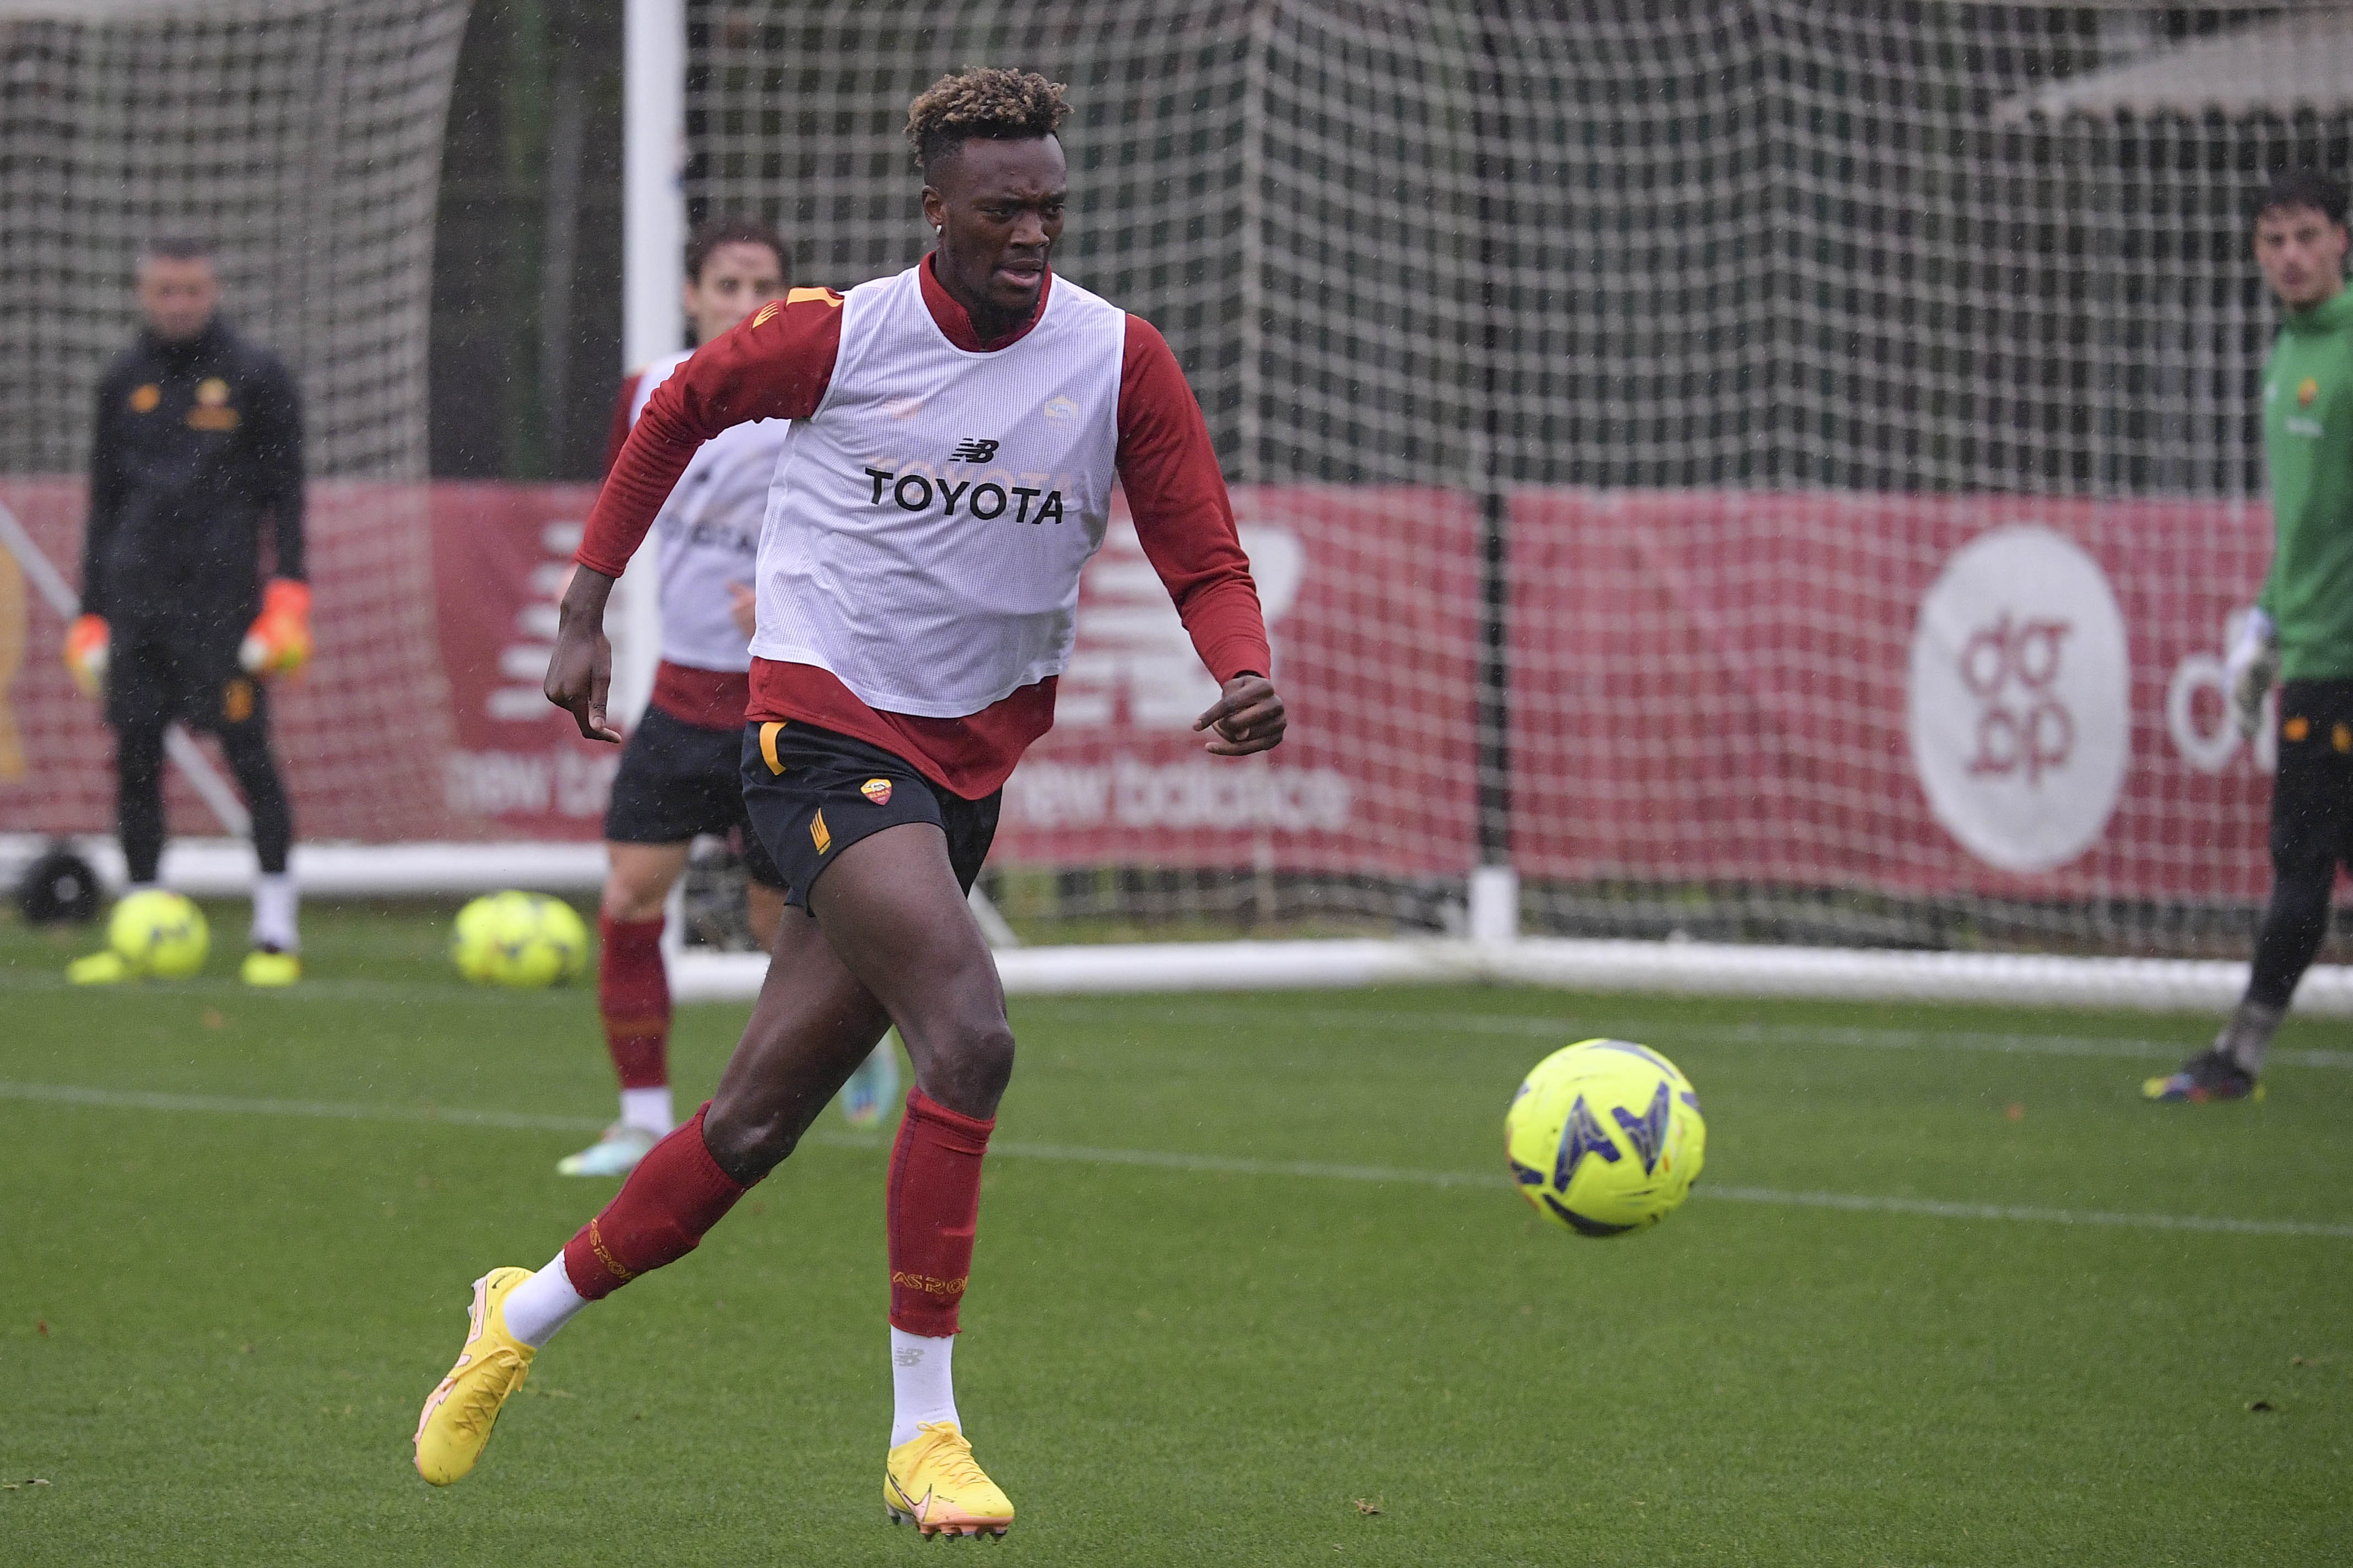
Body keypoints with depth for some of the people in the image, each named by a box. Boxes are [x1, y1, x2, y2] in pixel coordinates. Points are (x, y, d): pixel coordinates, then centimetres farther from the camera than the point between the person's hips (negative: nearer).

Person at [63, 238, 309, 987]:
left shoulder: (256, 377, 3)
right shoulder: (125, 383, 14)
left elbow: (285, 496, 2)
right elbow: (104, 504, 18)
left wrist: (287, 602, -8)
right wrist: (91, 615, 13)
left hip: (223, 600, -4)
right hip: (135, 601, 4)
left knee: (248, 754, -8)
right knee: (134, 759, 1)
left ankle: (277, 935, -5)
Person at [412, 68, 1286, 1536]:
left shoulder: (1120, 361, -2)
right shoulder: (836, 336, -7)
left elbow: (1206, 563, -1)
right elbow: (677, 413, 11)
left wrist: (1248, 671, -23)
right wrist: (586, 614, 10)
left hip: (967, 774, 4)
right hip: (825, 734, -4)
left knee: (759, 1122, 8)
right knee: (971, 1039, -25)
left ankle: (527, 1315, 30)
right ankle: (923, 1435, -18)